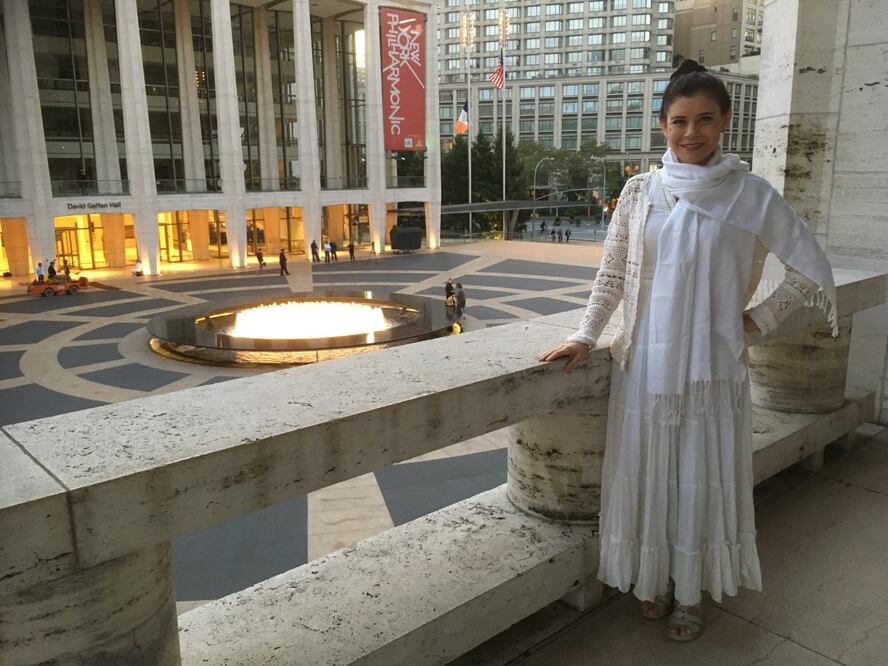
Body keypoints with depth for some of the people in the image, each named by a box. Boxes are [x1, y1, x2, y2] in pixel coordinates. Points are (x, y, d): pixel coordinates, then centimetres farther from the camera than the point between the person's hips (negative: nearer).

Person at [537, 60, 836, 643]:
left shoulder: (752, 195, -4)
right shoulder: (641, 191, 2)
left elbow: (811, 270, 2)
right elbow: (612, 274, 6)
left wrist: (758, 319, 0)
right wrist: (586, 337, 1)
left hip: (712, 363, -1)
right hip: (647, 360, 2)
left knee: (703, 476, 8)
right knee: (647, 472, 11)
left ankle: (691, 592, 29)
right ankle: (654, 579, 33)